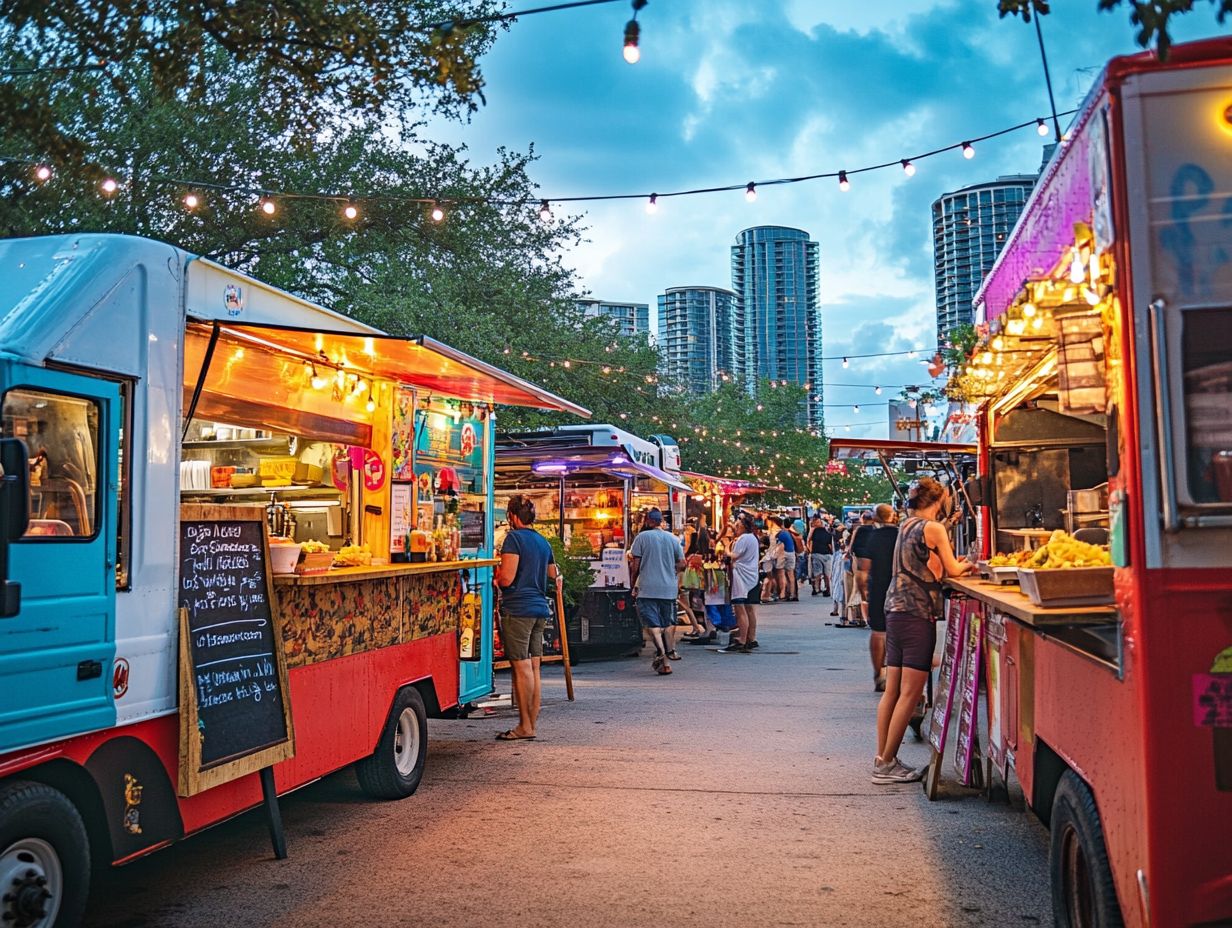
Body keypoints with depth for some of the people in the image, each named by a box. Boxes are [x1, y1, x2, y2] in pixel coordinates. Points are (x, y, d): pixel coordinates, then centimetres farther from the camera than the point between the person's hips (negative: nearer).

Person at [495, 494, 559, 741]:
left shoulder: (514, 538, -9)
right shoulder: (543, 541, 15)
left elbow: (507, 578, -17)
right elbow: (553, 574, 30)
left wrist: (497, 572, 4)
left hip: (517, 609, -8)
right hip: (540, 608, 8)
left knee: (521, 667, -5)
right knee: (533, 667, 10)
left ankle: (525, 727, -2)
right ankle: (532, 724, 14)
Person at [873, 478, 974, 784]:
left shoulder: (905, 526, 15)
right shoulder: (933, 528, -8)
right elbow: (952, 570, 0)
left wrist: (953, 563, 21)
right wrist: (965, 565, 20)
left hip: (896, 609, 8)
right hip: (918, 613, -8)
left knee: (892, 690, 9)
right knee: (910, 693, -3)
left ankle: (882, 759, 12)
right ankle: (887, 762, -1)